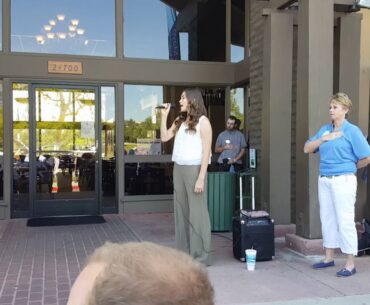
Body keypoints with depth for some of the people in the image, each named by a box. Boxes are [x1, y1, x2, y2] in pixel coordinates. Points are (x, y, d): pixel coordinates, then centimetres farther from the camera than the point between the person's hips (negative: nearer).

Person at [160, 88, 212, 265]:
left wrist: (201, 178, -15)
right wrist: (164, 116, 8)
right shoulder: (179, 121, 15)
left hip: (194, 169, -6)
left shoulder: (202, 121, -4)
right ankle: (183, 253, 18)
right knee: (181, 212, 9)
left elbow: (206, 152, -8)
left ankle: (201, 256, 4)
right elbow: (164, 137, 13)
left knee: (197, 213, -3)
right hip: (178, 169, 7)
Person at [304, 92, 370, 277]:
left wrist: (351, 166, 4)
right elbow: (307, 149, 5)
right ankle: (329, 258, 25)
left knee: (345, 221, -3)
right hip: (324, 180, 6)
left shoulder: (352, 131, -7)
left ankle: (350, 264, 5)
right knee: (327, 219, 13)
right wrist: (323, 139, -8)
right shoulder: (324, 129, 10)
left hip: (343, 180, -6)